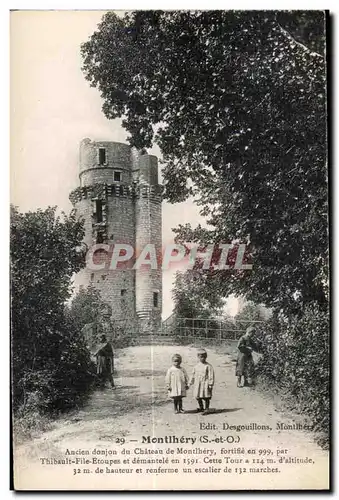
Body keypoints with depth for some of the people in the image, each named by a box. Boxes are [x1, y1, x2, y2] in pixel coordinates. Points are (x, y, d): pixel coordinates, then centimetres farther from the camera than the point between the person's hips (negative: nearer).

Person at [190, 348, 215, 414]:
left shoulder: (208, 366, -7)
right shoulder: (196, 366, 9)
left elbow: (211, 376, -9)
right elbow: (193, 375, 16)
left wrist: (211, 384, -13)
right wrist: (191, 383, 15)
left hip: (205, 383, -5)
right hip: (197, 384, 5)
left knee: (206, 397, 0)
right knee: (198, 397, 12)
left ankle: (206, 409, 14)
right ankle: (201, 407, 31)